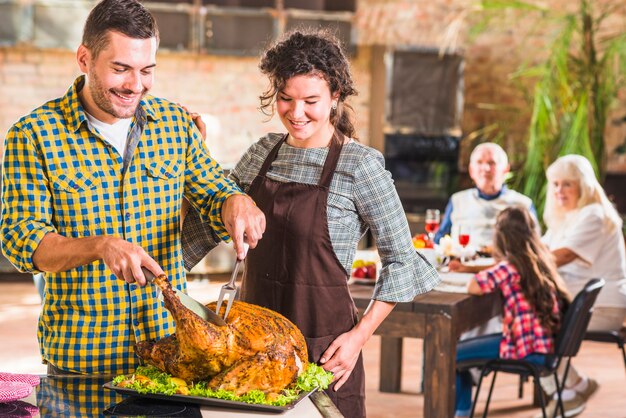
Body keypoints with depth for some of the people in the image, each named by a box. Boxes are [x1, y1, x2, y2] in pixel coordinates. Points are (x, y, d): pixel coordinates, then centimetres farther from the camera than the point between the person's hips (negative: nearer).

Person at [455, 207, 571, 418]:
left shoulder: (512, 266, -19)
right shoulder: (541, 258, 6)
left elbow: (473, 287, -26)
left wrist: (476, 275, -6)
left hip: (529, 350, -9)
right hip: (542, 341, 9)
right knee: (461, 348, 22)